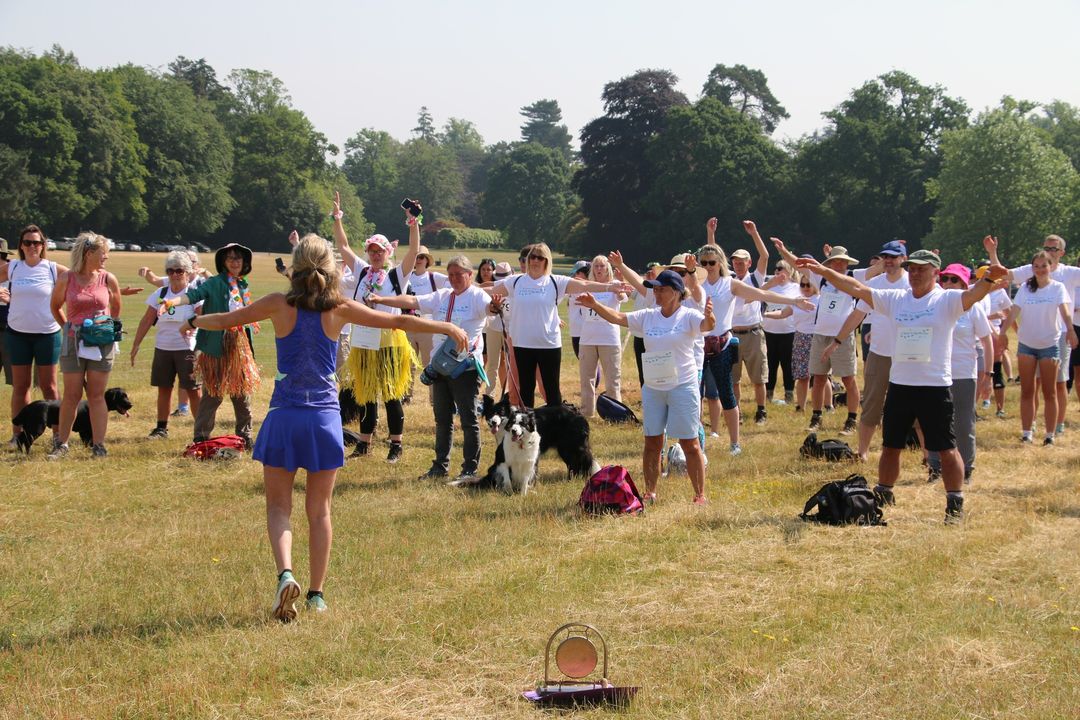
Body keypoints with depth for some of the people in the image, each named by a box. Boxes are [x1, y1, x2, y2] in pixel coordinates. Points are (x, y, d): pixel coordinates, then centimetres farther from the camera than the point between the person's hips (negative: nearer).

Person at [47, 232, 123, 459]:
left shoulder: (108, 279, 0)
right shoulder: (66, 278, -3)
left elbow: (116, 309, 16)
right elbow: (55, 306, 13)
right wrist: (68, 328, 10)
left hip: (102, 343, 1)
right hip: (73, 342, -1)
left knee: (96, 395, 2)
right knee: (72, 395, 2)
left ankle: (99, 445, 5)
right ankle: (61, 443, 13)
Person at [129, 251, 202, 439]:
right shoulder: (160, 295, 8)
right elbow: (146, 321, 9)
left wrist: (190, 325, -34)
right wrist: (136, 345, 4)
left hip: (187, 349, -5)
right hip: (162, 348, 5)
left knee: (193, 389, -3)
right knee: (163, 388, 8)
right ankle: (161, 428, 16)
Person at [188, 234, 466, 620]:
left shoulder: (279, 305, -4)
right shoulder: (340, 309, -3)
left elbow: (225, 320, 8)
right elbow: (398, 321, 3)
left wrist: (193, 321, 28)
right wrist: (448, 328, 15)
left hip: (284, 415, -1)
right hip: (325, 417, 1)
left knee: (278, 506, 8)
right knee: (319, 510, 12)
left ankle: (285, 574, -16)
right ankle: (316, 593, 14)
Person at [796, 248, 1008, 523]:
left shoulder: (947, 300, -6)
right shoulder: (896, 299, 7)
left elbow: (974, 294, -25)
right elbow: (856, 288, 4)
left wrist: (989, 279, -47)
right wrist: (823, 271, -4)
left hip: (935, 387, -5)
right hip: (899, 385, 5)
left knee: (946, 449, 1)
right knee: (890, 446, 15)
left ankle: (955, 503, 11)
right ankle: (883, 496, 30)